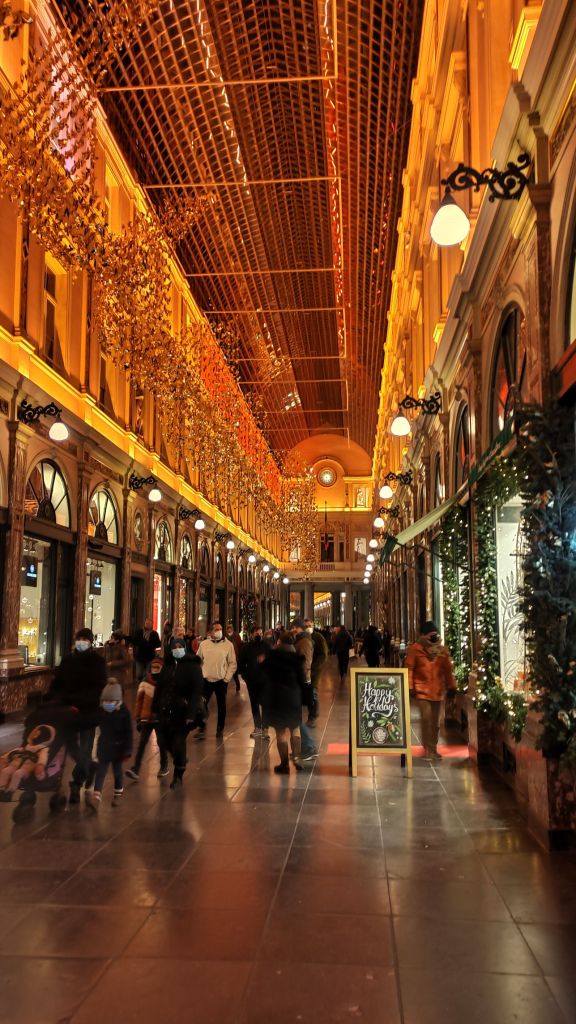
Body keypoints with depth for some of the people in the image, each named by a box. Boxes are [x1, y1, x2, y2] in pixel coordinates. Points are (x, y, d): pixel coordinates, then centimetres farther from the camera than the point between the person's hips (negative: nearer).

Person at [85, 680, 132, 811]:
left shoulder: (124, 712, -14)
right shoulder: (101, 711, -5)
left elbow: (128, 733, -12)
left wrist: (127, 751, -13)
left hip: (118, 747, -2)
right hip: (103, 747, 2)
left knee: (117, 771, 12)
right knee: (100, 772, -6)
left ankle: (118, 795, 31)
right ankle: (96, 799, -13)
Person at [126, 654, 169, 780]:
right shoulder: (144, 683, 1)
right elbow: (139, 702, 5)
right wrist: (138, 719, 3)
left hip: (161, 719, -1)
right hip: (146, 719, 1)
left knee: (162, 743, 8)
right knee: (141, 744, -5)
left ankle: (164, 767, 25)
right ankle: (135, 770, -9)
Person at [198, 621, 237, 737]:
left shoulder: (228, 645, -5)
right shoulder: (204, 644, 1)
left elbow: (232, 663, -3)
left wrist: (227, 678, -9)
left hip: (221, 680, -1)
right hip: (206, 680, 1)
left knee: (221, 706, 9)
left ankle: (220, 729, 21)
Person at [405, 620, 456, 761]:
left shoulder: (442, 650, 7)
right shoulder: (416, 648, -5)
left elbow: (448, 669, 11)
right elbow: (409, 668, -6)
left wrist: (451, 686, 9)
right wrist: (410, 686, -11)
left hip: (437, 690, 5)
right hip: (422, 689, -4)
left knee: (435, 721, 11)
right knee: (426, 718, -13)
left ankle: (433, 748, 23)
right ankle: (428, 749, -3)